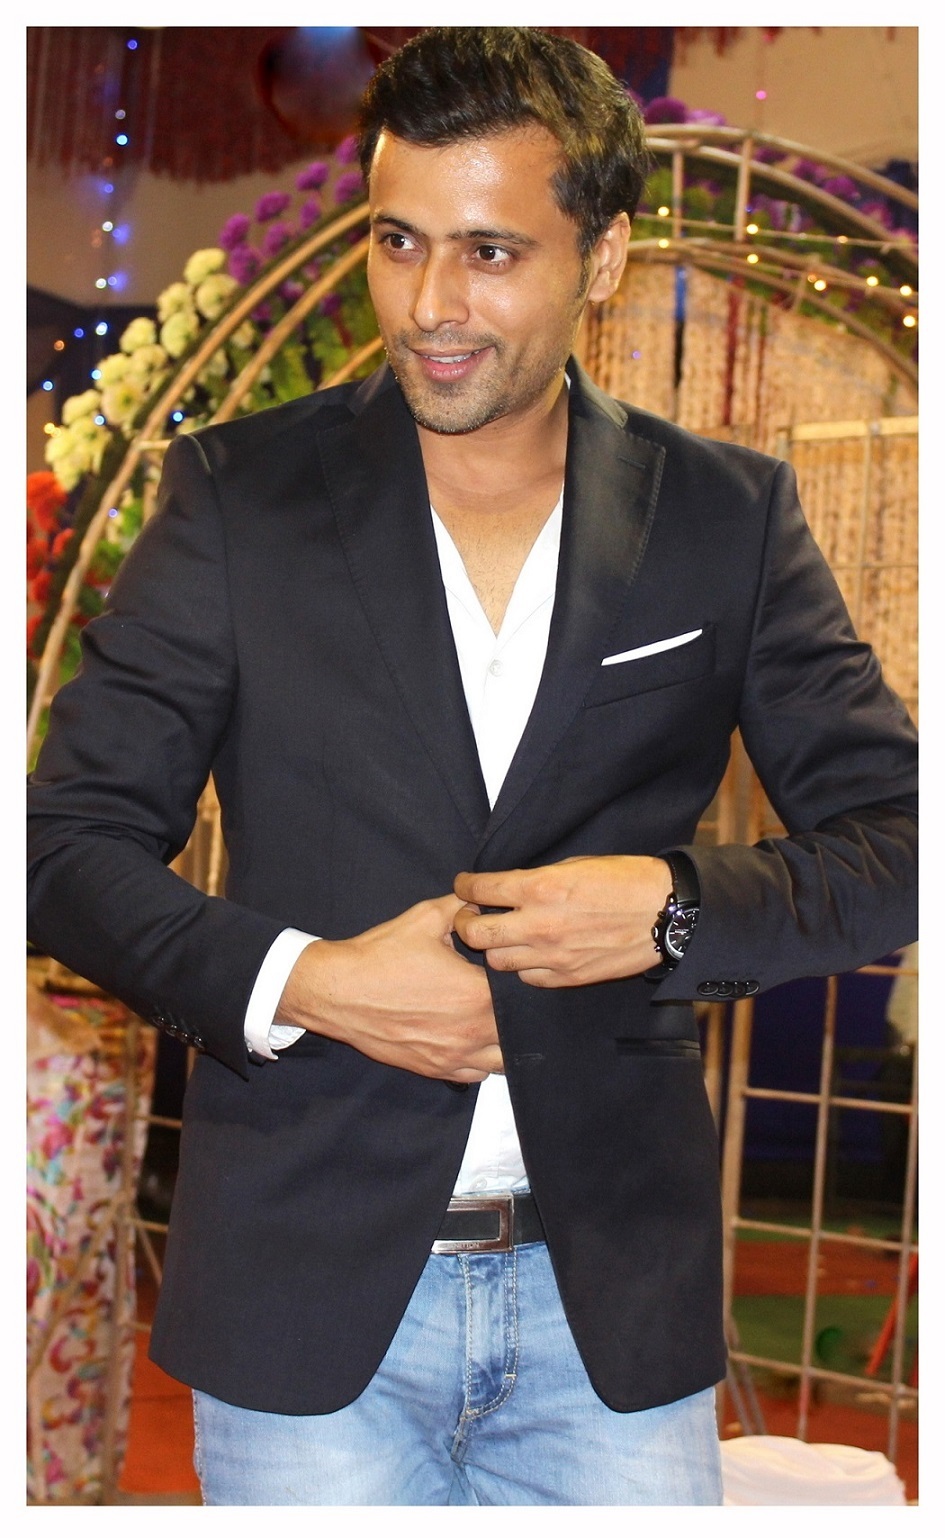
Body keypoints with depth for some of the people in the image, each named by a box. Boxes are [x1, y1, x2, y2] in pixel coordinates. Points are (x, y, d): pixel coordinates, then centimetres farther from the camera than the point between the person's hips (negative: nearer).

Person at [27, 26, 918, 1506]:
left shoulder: (728, 517, 2)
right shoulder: (241, 492, -1)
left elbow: (896, 844, 3)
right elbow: (74, 843, -1)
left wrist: (677, 907, -15)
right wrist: (296, 982, -16)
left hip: (616, 1299, 1)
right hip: (307, 1291, -1)